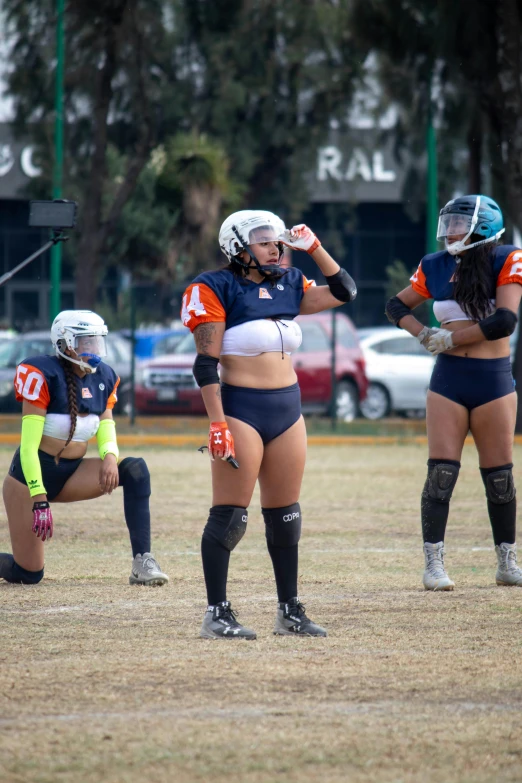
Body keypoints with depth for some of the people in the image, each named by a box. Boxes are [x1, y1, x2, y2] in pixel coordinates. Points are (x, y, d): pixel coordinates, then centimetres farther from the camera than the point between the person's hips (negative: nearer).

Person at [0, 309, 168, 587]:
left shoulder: (104, 378, 3)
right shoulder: (43, 375, -17)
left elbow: (106, 432, 3)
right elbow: (28, 446, -19)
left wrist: (110, 457, -22)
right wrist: (39, 500, -25)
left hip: (73, 473, 6)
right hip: (32, 474, -6)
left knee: (135, 469, -21)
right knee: (28, 574, -8)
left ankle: (142, 562, -22)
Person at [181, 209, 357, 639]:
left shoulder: (288, 285, 12)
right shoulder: (216, 289, -7)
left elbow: (344, 291, 17)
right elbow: (206, 363, -11)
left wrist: (313, 248, 9)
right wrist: (218, 423, -17)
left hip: (288, 410, 6)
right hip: (241, 409, -6)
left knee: (285, 516, 10)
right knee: (230, 516, -6)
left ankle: (290, 611, 17)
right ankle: (217, 614, -1)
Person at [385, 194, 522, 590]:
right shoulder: (437, 267, 4)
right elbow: (397, 306, 17)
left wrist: (450, 338, -12)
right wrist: (425, 335, -1)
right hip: (448, 381, 2)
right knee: (441, 472, -5)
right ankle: (434, 564, -2)